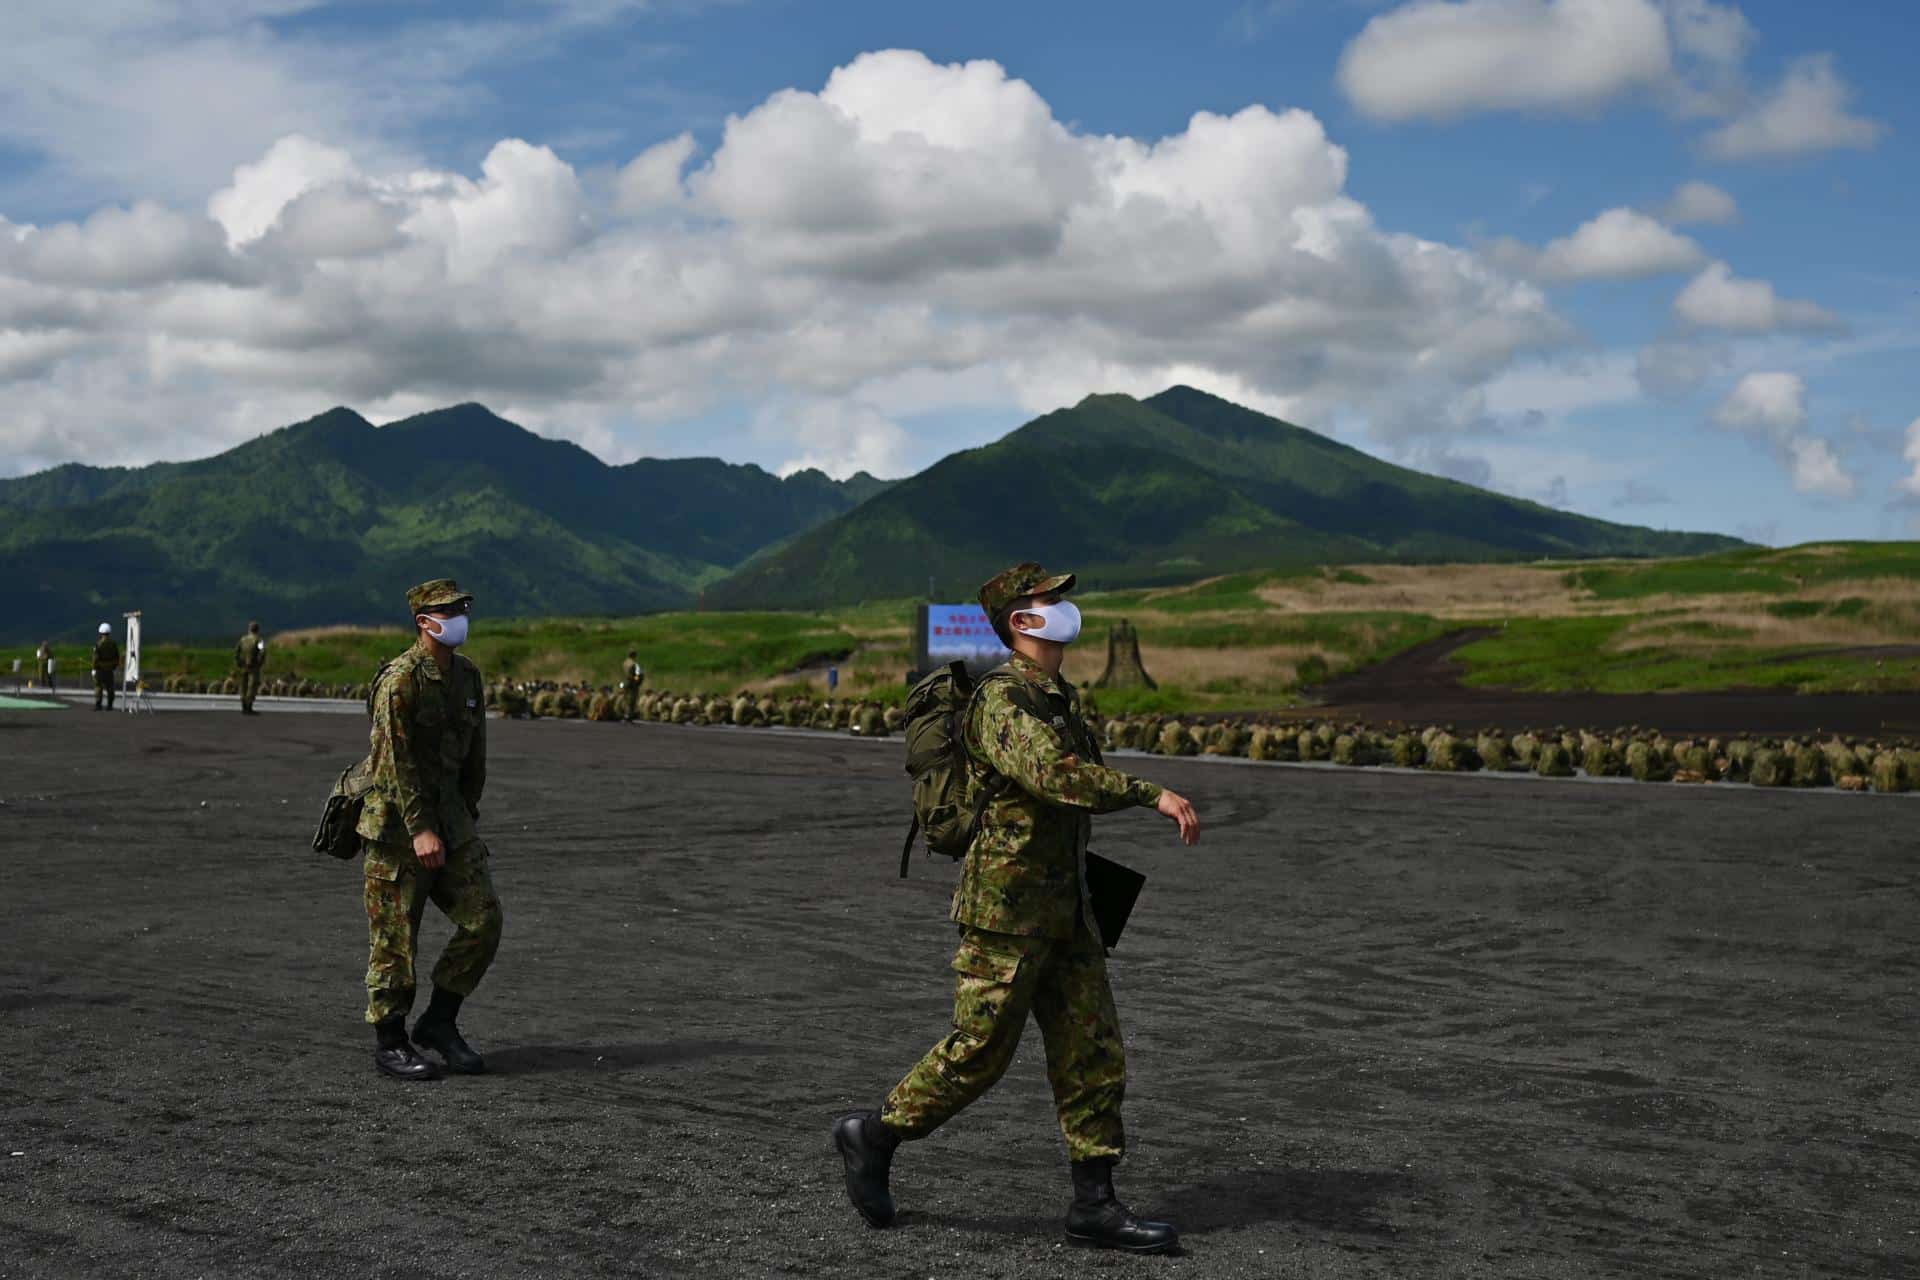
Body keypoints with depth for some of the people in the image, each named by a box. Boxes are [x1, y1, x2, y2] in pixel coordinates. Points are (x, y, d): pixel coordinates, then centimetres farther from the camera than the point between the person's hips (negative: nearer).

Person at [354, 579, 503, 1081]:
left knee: (484, 920, -1)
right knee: (395, 937, 0)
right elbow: (397, 760, -19)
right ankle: (389, 1042, 11)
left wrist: (467, 819, 14)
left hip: (449, 817, 7)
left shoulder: (468, 677, 9)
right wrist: (420, 830, -23)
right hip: (397, 821, -7)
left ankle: (439, 1022, 12)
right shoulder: (399, 680, -14)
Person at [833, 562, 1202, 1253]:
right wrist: (1152, 793, -38)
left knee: (1093, 1052, 4)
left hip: (1064, 908, 9)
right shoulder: (1002, 698, -15)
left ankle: (1093, 1202, 7)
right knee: (977, 1052, -1)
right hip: (1007, 904, -9)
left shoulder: (1060, 697, 15)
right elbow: (1053, 772, -32)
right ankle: (873, 1137, 18)